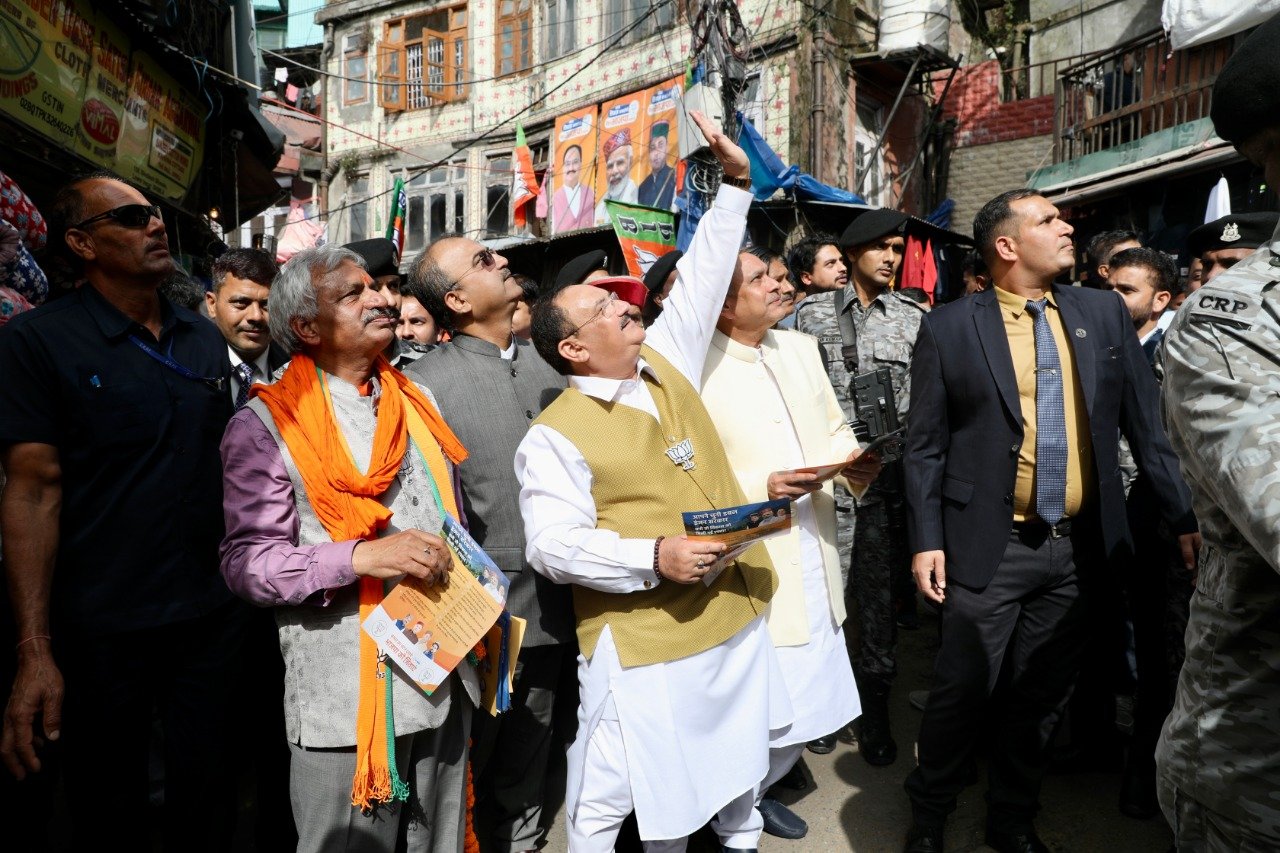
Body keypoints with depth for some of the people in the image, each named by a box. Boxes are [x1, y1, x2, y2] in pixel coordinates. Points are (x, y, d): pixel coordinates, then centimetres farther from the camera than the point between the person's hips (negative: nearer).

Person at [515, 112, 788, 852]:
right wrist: (653, 557, -26)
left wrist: (736, 185, 11)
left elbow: (702, 282, 12)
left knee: (741, 770, 23)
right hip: (640, 646, -6)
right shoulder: (557, 435, -12)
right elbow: (554, 544, -18)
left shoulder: (666, 363, 7)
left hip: (734, 618, 7)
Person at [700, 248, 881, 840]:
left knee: (807, 705, 14)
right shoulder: (694, 369, -13)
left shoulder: (801, 348, 9)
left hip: (816, 564, 7)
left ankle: (755, 792, 41)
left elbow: (835, 431, 18)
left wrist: (856, 462, -3)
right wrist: (762, 490, -22)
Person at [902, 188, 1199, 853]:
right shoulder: (948, 328, -5)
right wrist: (925, 540, -7)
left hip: (1078, 549, 4)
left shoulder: (1104, 313, 6)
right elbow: (925, 445, -4)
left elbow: (1145, 423, 9)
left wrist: (1182, 518, 8)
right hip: (990, 548, -4)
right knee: (960, 693, 5)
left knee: (1042, 697, 16)